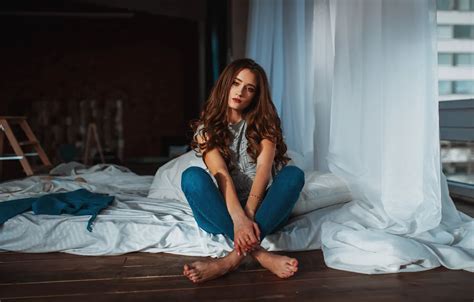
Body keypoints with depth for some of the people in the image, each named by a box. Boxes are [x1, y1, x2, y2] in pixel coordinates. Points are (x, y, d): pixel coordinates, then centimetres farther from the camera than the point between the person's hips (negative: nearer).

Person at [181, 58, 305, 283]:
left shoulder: (263, 123, 3)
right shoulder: (207, 128, 2)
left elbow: (263, 170, -13)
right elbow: (221, 174, -15)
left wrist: (249, 214, -30)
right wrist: (239, 218, -33)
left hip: (263, 209, 1)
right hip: (225, 210, 0)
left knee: (294, 173, -28)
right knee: (192, 176, -28)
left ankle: (236, 257, -40)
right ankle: (260, 254, -40)